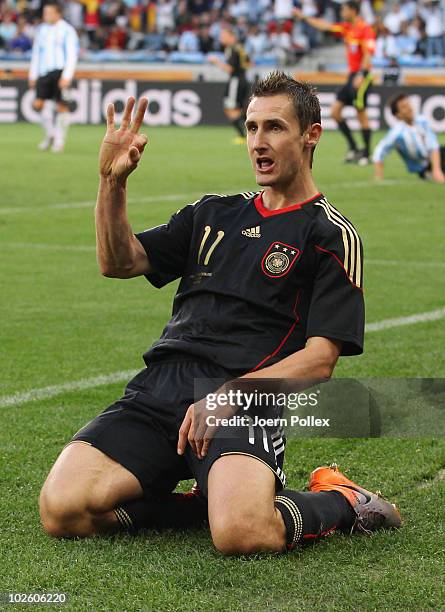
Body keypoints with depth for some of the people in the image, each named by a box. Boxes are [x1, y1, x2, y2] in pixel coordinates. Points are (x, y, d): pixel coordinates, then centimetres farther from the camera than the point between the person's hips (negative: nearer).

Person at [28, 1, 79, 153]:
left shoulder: (67, 30, -2)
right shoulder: (42, 30, 15)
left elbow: (72, 55, -7)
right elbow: (36, 53, 20)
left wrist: (67, 77, -16)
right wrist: (33, 76, 14)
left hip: (60, 70, -5)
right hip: (44, 72, 5)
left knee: (62, 106, -7)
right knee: (39, 103, -6)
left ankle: (59, 140, 3)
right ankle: (50, 134, 13)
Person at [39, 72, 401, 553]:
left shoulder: (330, 235, 6)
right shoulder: (214, 214, 24)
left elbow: (320, 358, -4)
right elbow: (119, 262, 19)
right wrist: (112, 181, 3)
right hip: (158, 388, 5)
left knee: (240, 534, -36)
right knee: (61, 509, -20)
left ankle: (342, 504, -2)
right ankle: (210, 501, 2)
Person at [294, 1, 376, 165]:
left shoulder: (365, 29, -12)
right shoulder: (346, 28, 12)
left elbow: (368, 54, -19)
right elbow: (324, 26, 19)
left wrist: (361, 75, -28)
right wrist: (304, 17, 20)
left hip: (362, 76, -9)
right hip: (352, 75, 9)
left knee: (361, 113, -6)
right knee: (335, 111, 4)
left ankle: (366, 154, 1)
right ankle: (353, 147, 10)